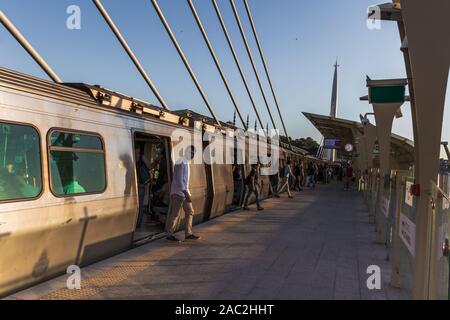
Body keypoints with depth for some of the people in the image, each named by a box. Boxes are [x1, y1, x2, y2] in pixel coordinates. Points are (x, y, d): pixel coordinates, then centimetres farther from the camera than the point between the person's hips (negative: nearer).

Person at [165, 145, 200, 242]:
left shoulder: (186, 163, 15)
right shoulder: (180, 162, -14)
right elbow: (179, 179, -21)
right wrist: (186, 193, -25)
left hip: (184, 191, 9)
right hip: (178, 191, -9)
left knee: (190, 212, 7)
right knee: (175, 214, -4)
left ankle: (188, 233, 11)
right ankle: (169, 234, 6)